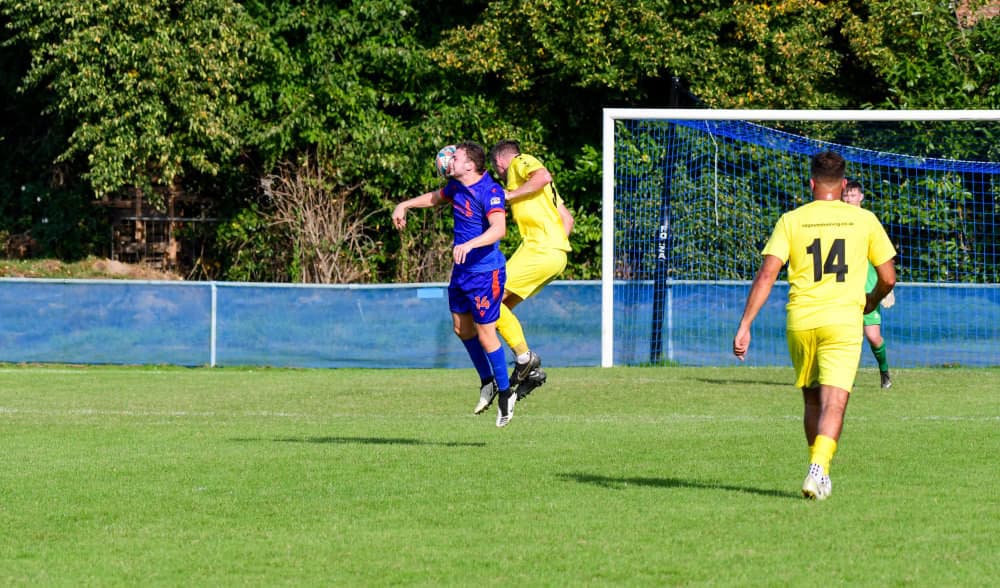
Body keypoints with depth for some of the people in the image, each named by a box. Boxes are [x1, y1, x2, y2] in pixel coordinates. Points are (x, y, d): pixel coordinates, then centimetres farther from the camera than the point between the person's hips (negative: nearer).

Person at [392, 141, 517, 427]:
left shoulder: (490, 192, -23)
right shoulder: (456, 186, 4)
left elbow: (499, 229, -38)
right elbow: (436, 197, 28)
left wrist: (469, 245, -51)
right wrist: (404, 205, 22)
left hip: (485, 272, -9)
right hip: (461, 271, 9)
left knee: (485, 335, -4)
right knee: (462, 329, 17)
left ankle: (505, 394, 12)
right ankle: (487, 382, 35)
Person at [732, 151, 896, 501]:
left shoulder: (791, 220, 4)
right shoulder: (864, 220, 5)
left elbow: (766, 274, -5)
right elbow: (888, 278, 8)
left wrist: (745, 325, -4)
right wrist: (870, 302, 30)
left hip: (800, 320, 2)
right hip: (844, 320, -2)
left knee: (812, 400, 18)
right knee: (833, 402, -6)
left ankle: (818, 469, 25)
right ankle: (819, 470, -25)